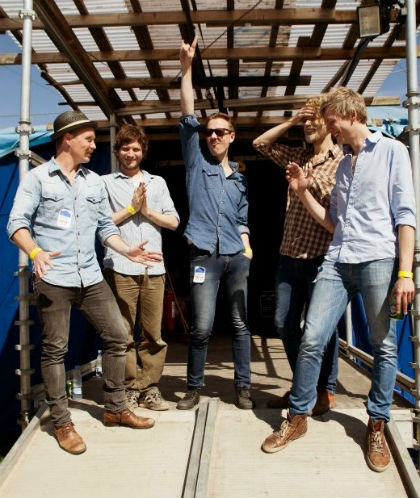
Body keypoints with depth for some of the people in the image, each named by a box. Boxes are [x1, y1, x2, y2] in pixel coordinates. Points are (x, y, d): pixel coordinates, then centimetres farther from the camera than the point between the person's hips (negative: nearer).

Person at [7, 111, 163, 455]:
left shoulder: (94, 181, 15)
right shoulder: (38, 178, 0)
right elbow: (17, 222, -8)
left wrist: (127, 250, 2)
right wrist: (35, 252, -26)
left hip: (91, 277, 5)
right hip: (53, 279, -5)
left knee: (117, 336, 6)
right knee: (55, 349, 2)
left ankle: (115, 409, 22)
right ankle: (62, 423, 17)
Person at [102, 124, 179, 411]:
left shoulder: (157, 182, 18)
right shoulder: (106, 182, 10)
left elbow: (174, 222, 11)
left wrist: (147, 210, -1)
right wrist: (130, 209, -3)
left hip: (154, 268, 3)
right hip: (120, 267, -2)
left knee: (153, 333, 3)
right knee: (123, 334, 0)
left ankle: (150, 389, 13)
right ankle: (129, 389, 12)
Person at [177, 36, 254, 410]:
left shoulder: (240, 178, 18)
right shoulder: (196, 162, 9)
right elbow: (188, 116, 0)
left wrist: (247, 247, 6)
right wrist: (187, 69, -6)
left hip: (236, 256, 3)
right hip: (204, 255, -3)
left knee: (241, 325, 6)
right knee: (201, 327, -3)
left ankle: (243, 387, 16)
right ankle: (194, 388, 13)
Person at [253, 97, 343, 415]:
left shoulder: (343, 162, -4)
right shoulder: (298, 157, 15)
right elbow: (261, 144, 20)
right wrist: (290, 121, 10)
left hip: (320, 257, -6)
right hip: (289, 255, 7)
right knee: (285, 323, 11)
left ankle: (326, 391, 20)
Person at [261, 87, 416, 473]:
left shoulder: (392, 151, 4)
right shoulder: (343, 164, 22)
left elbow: (405, 215, -5)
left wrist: (405, 272, -13)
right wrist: (303, 192, 13)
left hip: (378, 259, -5)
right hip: (337, 261, 5)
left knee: (384, 346, 3)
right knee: (312, 339, -1)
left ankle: (377, 426, 19)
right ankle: (298, 417, 12)